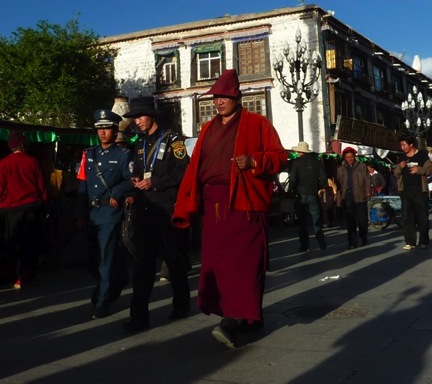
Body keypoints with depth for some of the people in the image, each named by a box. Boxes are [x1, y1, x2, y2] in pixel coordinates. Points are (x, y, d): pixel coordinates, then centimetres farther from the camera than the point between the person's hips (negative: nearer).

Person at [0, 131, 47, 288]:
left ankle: (24, 278, 6)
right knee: (31, 244, 12)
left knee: (16, 245, 6)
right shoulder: (32, 161, 0)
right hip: (33, 207, 2)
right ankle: (28, 277, 19)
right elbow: (42, 186, 4)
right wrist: (42, 205, 14)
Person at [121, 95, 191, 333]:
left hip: (168, 209, -5)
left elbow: (183, 172, -11)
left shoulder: (171, 140, -3)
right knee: (143, 262, 0)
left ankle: (181, 304, 26)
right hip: (145, 210, 5)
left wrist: (154, 182, -16)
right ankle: (139, 316, 0)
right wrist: (136, 181, 3)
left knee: (174, 259, 7)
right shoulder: (140, 145, 17)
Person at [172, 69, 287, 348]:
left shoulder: (257, 124, 5)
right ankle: (244, 317, 16)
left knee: (241, 261, -10)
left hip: (244, 202, -6)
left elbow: (279, 156, 0)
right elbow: (195, 167, 14)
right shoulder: (208, 129, 20)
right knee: (216, 260, 5)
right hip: (213, 203, 6)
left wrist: (254, 161, -19)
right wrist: (184, 208, 6)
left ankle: (231, 322, -13)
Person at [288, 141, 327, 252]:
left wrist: (291, 189, 4)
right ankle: (322, 244, 5)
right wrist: (322, 187, 18)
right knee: (316, 220, 9)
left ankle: (304, 246, 5)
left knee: (302, 221, 5)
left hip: (300, 194, -2)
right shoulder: (316, 161, 3)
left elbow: (293, 179, -12)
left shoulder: (297, 162, -7)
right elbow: (323, 176, 2)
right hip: (313, 194, 3)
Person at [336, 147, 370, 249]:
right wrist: (339, 198, 3)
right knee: (350, 221, 3)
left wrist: (368, 191, -8)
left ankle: (364, 239, 16)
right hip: (347, 197, 2)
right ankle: (352, 243, 7)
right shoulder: (341, 169, 14)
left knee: (362, 219, -2)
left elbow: (367, 180, 6)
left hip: (360, 196, -1)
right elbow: (339, 183, 10)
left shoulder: (362, 166, 10)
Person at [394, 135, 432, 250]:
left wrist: (419, 169, -19)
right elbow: (396, 174, 15)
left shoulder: (422, 155, 0)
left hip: (420, 190, -4)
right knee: (407, 217, -1)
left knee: (422, 216, 1)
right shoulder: (402, 157, 13)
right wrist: (399, 167, -5)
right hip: (405, 191, 4)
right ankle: (410, 242, 1)